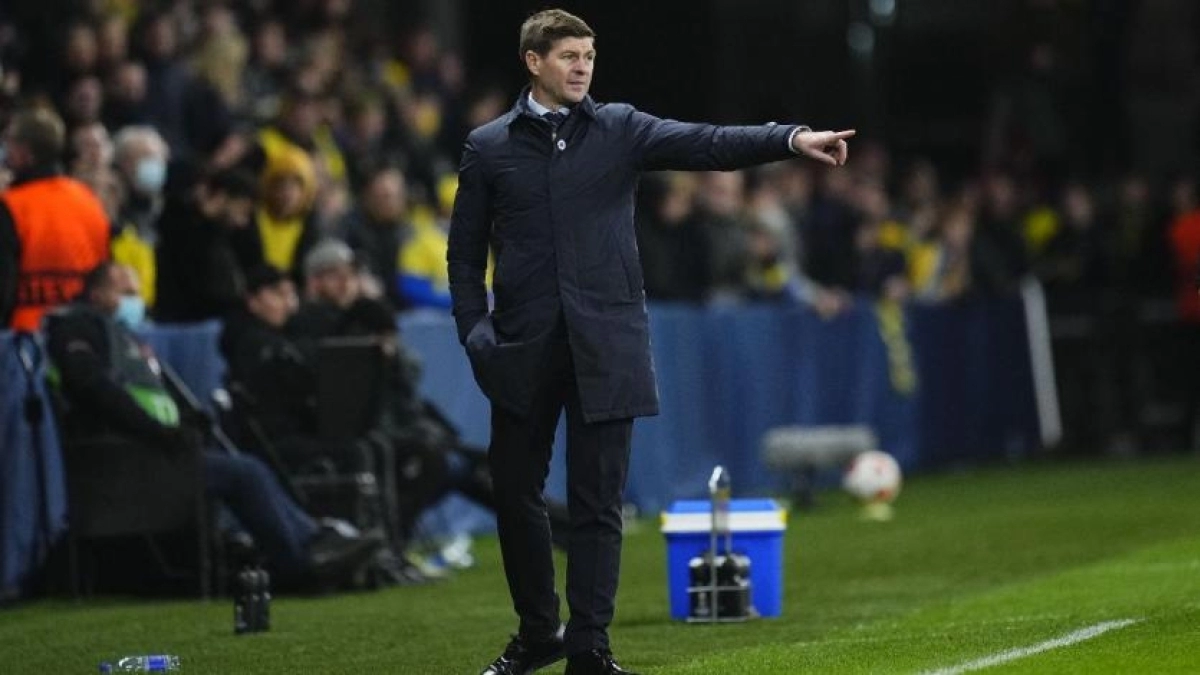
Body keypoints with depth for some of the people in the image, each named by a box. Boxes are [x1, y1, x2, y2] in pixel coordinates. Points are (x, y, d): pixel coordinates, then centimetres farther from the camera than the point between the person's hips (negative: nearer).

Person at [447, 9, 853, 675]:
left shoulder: (620, 130, 5)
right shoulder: (488, 147, 5)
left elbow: (707, 144, -8)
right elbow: (465, 253, 8)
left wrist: (792, 139, -23)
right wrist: (475, 332, -4)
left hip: (605, 345, -1)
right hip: (523, 347, 1)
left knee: (597, 501, -1)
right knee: (516, 490, 6)